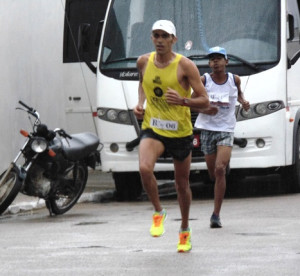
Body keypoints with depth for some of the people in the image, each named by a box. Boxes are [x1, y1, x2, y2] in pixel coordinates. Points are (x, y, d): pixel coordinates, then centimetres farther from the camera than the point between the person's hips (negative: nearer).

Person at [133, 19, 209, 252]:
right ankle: (158, 212, -3)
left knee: (182, 184, 11)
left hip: (180, 132, -1)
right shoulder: (144, 62, 0)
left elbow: (204, 101, -11)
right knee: (145, 168, -28)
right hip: (152, 129, 1)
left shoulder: (185, 65, -12)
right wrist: (140, 103, 5)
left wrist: (182, 101, -30)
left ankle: (185, 229, 35)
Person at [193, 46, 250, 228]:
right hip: (207, 129, 1)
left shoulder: (234, 79, 1)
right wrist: (204, 109, -16)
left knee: (220, 170, -17)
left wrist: (243, 101, 1)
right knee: (213, 174, 9)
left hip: (226, 129, -1)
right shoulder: (204, 80, -4)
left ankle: (216, 215, -14)